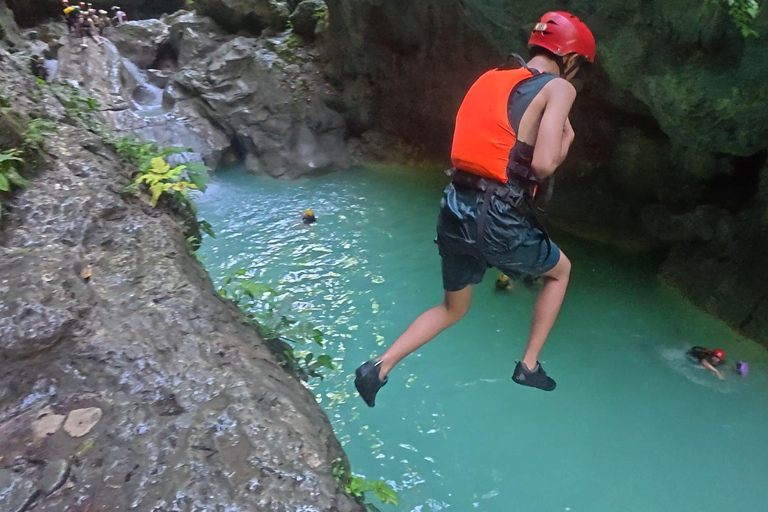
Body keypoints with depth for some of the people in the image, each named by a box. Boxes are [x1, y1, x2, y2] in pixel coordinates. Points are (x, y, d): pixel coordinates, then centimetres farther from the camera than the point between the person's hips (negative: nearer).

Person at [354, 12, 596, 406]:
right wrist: (566, 141, 5)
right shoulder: (558, 88, -3)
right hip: (499, 221, -6)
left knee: (453, 309, 27)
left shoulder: (491, 78, 17)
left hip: (455, 211, 6)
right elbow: (543, 164, -17)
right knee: (561, 270, 27)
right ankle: (529, 365, 30)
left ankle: (378, 368, 17)